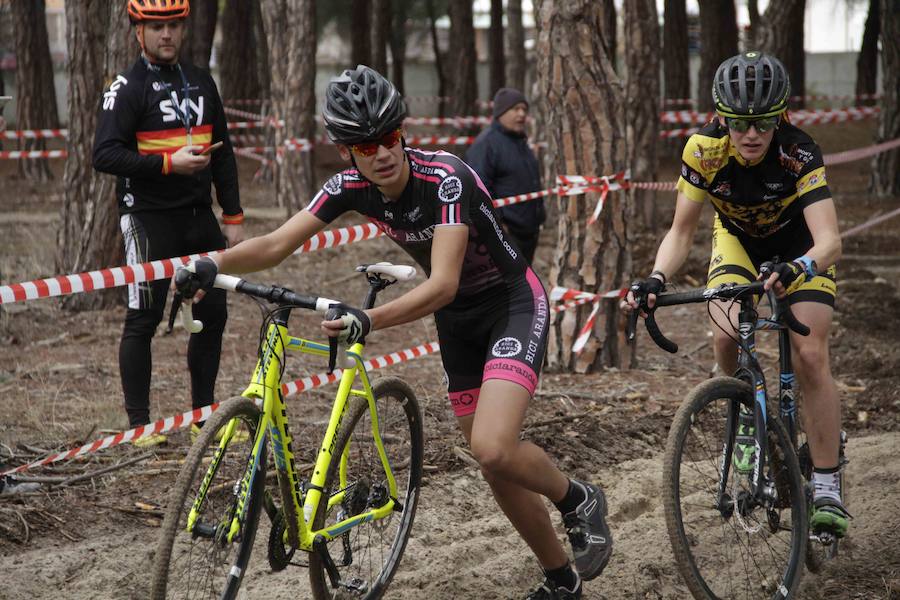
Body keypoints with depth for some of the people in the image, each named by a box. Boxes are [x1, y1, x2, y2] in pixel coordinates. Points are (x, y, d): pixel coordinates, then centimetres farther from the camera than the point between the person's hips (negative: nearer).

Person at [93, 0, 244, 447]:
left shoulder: (200, 82, 13)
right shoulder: (128, 88, -7)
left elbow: (222, 151, 17)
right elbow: (105, 155, -15)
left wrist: (233, 217, 13)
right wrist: (170, 163, -23)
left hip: (199, 216, 6)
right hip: (150, 220, -6)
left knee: (212, 315, 9)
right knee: (143, 319, -1)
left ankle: (204, 414, 21)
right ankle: (139, 423, 6)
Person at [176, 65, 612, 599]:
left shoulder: (446, 179, -30)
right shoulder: (351, 187, -12)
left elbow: (442, 284, -38)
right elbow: (276, 244, -15)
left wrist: (368, 321, -51)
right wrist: (213, 266, -32)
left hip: (512, 304, -7)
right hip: (457, 319, 7)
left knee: (492, 447, -25)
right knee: (498, 469, 8)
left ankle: (578, 501, 5)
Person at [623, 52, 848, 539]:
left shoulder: (798, 155, -36)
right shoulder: (704, 150, -29)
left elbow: (829, 240, -44)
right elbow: (681, 232, -22)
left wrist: (798, 269, -65)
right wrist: (656, 279, -41)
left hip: (800, 247, -2)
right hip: (738, 239, 2)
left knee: (811, 356, -16)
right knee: (727, 336, -23)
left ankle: (827, 487, -9)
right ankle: (748, 411, 9)